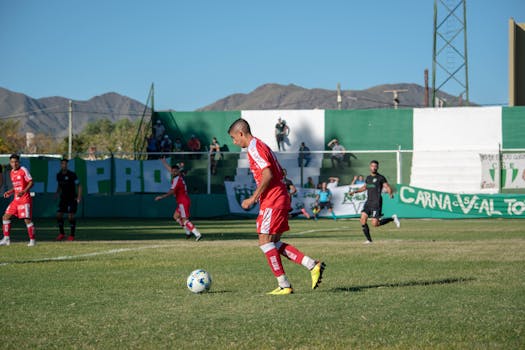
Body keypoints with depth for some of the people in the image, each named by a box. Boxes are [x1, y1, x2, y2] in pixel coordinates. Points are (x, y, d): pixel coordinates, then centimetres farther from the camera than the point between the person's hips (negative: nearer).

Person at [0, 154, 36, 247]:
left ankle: (32, 240, 0)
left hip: (25, 199, -7)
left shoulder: (23, 170, -8)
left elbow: (31, 182, -12)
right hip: (16, 200, 7)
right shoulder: (11, 172, 13)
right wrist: (10, 192, 10)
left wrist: (23, 191, -24)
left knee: (27, 219, -10)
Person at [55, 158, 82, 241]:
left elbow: (79, 186, -9)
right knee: (59, 215, -2)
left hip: (72, 199, -6)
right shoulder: (58, 175, 6)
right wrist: (57, 194, 8)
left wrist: (79, 198, -17)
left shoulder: (72, 174, -11)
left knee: (71, 216, -11)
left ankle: (72, 235, 0)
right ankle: (61, 233, 14)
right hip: (63, 198, 6)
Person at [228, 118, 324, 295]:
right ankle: (313, 265, 4)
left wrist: (253, 198, -18)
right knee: (274, 243, 11)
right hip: (280, 199, 10)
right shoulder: (261, 146, 20)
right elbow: (280, 173, 23)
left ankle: (284, 285, -4)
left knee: (265, 242, -6)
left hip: (272, 202, -10)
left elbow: (268, 175, -22)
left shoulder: (254, 148, -11)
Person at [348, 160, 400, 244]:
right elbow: (364, 187, 33)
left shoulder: (381, 178, -3)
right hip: (368, 202, 6)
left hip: (376, 203, -6)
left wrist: (391, 194, -28)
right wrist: (354, 191, 27)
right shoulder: (368, 178, 15)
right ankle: (369, 239, 3)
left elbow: (388, 187, -8)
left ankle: (392, 219, 9)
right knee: (363, 220, -7)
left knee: (375, 223, -12)